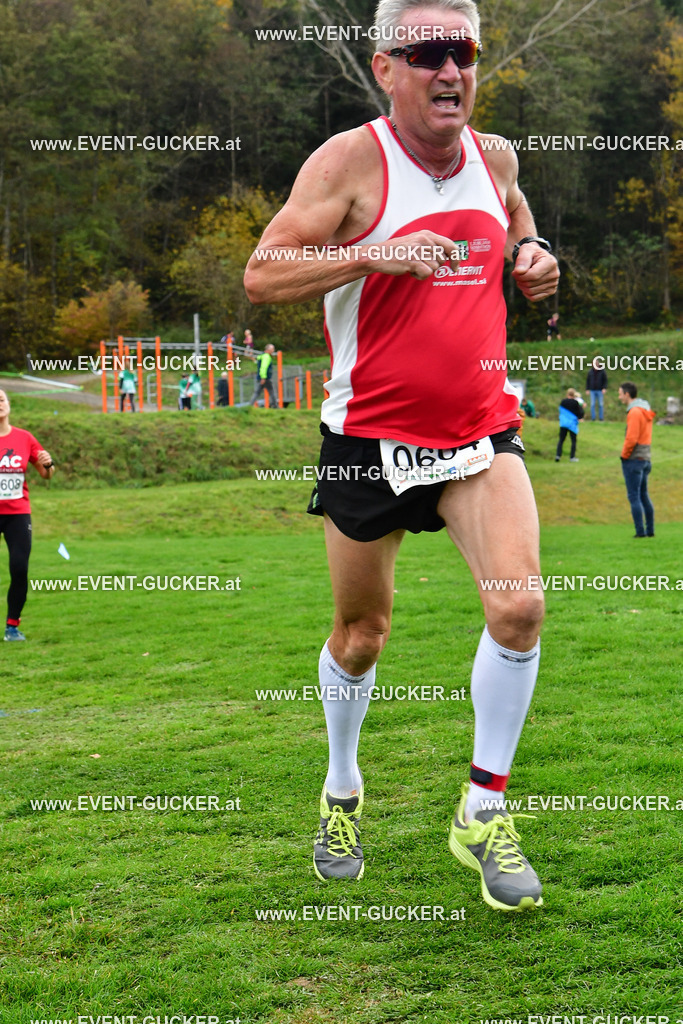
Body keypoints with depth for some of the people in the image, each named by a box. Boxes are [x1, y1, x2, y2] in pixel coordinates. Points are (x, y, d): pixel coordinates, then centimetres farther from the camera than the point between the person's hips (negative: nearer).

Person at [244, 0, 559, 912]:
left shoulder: (494, 156, 4)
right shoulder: (351, 161, -12)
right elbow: (261, 276, -17)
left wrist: (533, 254, 2)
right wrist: (376, 254, -28)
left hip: (481, 429, 3)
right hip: (371, 435, -3)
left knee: (519, 606, -17)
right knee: (361, 634, 11)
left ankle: (484, 812, 1)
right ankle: (342, 789, 39)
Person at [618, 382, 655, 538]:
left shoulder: (634, 412, -17)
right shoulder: (646, 411, 12)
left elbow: (631, 438, -23)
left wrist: (624, 455, -9)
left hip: (633, 460, -9)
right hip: (646, 458, 9)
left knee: (634, 497, -4)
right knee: (643, 495, 15)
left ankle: (640, 531, -5)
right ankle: (650, 530, 16)